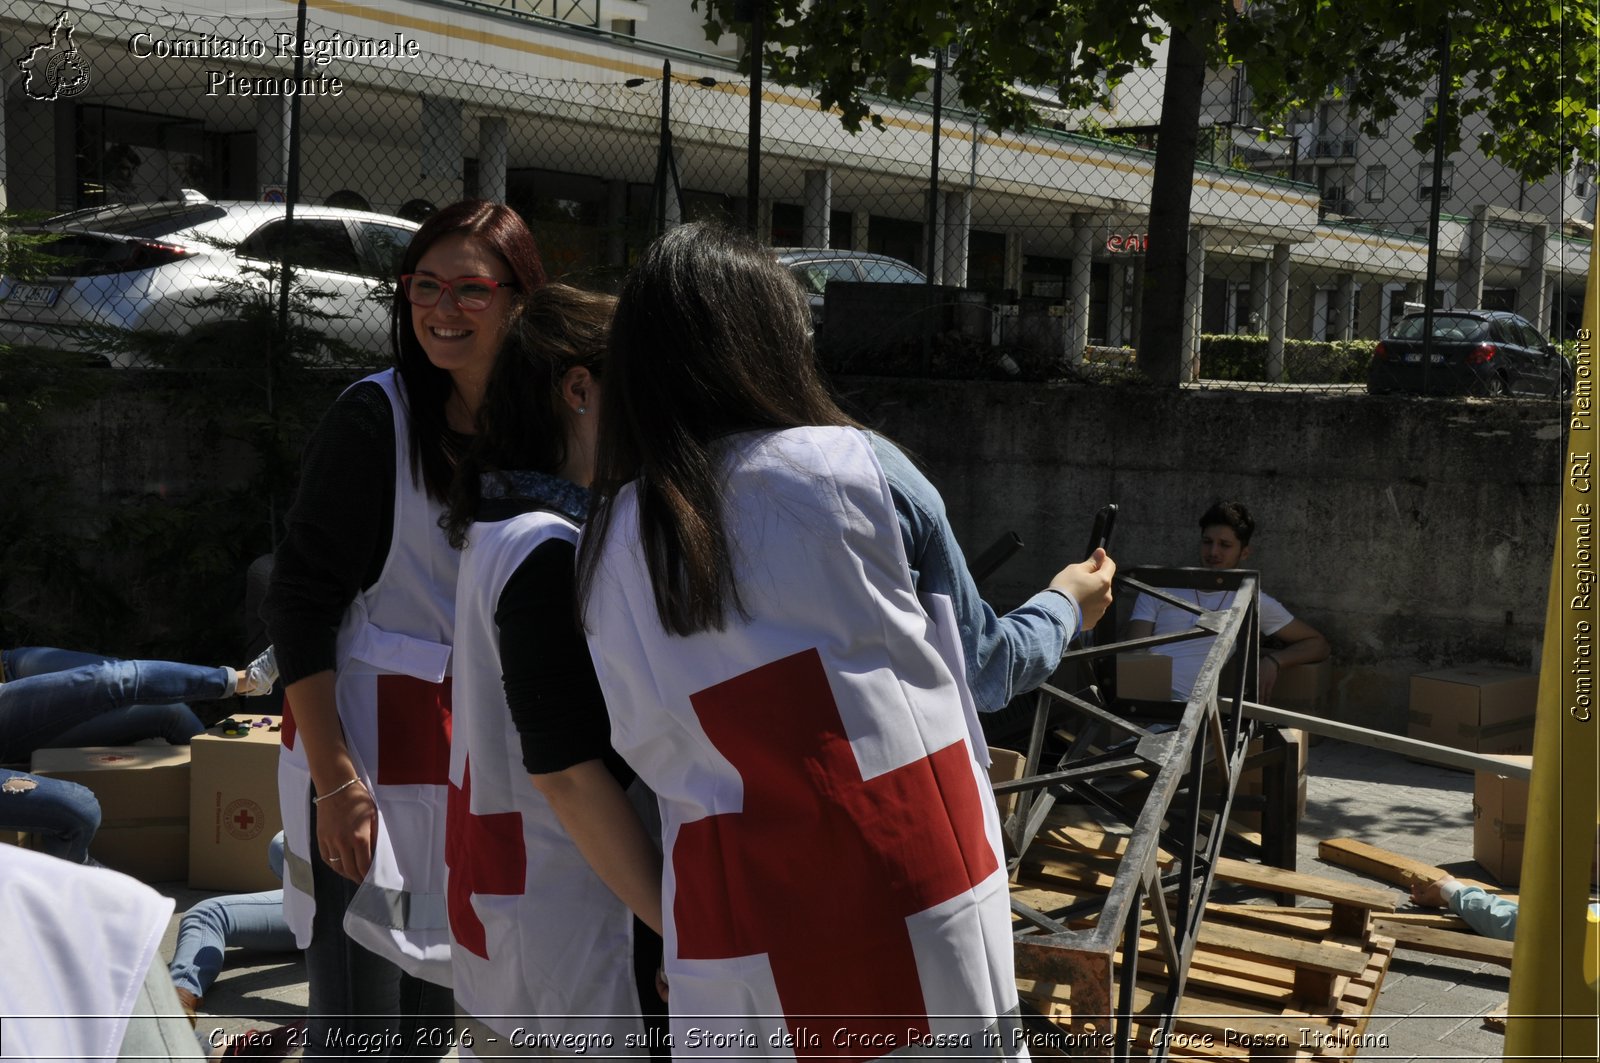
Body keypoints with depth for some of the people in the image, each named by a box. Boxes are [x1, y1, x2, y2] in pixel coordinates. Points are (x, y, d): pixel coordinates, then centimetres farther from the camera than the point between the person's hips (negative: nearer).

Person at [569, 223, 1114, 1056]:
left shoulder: (610, 546, 3)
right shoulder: (845, 466, -6)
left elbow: (648, 752, 7)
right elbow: (962, 664, 7)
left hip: (735, 932, 3)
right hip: (914, 901, -2)